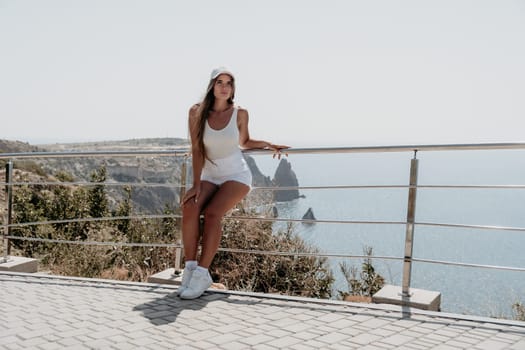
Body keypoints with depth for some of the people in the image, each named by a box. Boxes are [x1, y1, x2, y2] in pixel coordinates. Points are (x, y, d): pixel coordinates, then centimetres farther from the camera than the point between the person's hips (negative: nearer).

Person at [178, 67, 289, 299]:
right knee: (189, 208, -28)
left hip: (237, 175, -2)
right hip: (210, 176, 2)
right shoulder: (197, 112, -5)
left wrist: (268, 144, -4)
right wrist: (196, 184, -16)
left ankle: (202, 274, -26)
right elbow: (196, 150, -8)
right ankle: (190, 267, -21)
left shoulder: (240, 114, -4)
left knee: (212, 213, -28)